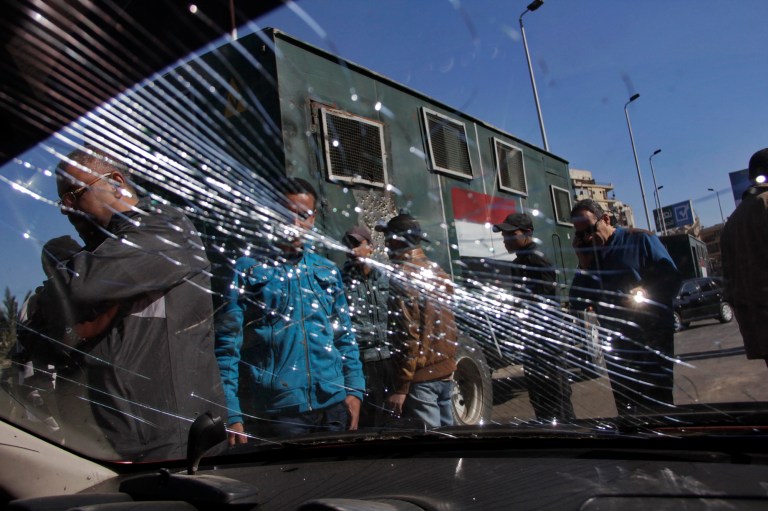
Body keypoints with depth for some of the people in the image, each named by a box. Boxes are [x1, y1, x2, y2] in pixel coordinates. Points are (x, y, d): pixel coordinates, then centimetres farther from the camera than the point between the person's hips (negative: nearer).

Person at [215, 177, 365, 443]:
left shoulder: (328, 271, 10)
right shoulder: (247, 269, -3)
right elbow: (227, 344, -5)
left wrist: (354, 390, 4)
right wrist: (231, 414, -11)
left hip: (335, 406, 4)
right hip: (279, 412, -4)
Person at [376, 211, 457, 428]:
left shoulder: (403, 277, -16)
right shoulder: (439, 272, 8)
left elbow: (407, 336, -20)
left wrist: (400, 387, -16)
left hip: (421, 377, -8)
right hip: (446, 371, 8)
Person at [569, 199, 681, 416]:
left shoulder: (641, 240, -4)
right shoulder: (588, 254, 8)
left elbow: (672, 278, -8)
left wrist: (646, 293, -26)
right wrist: (583, 263, -6)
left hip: (652, 340, -4)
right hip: (617, 347, 5)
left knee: (658, 404, 2)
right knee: (626, 409, 14)